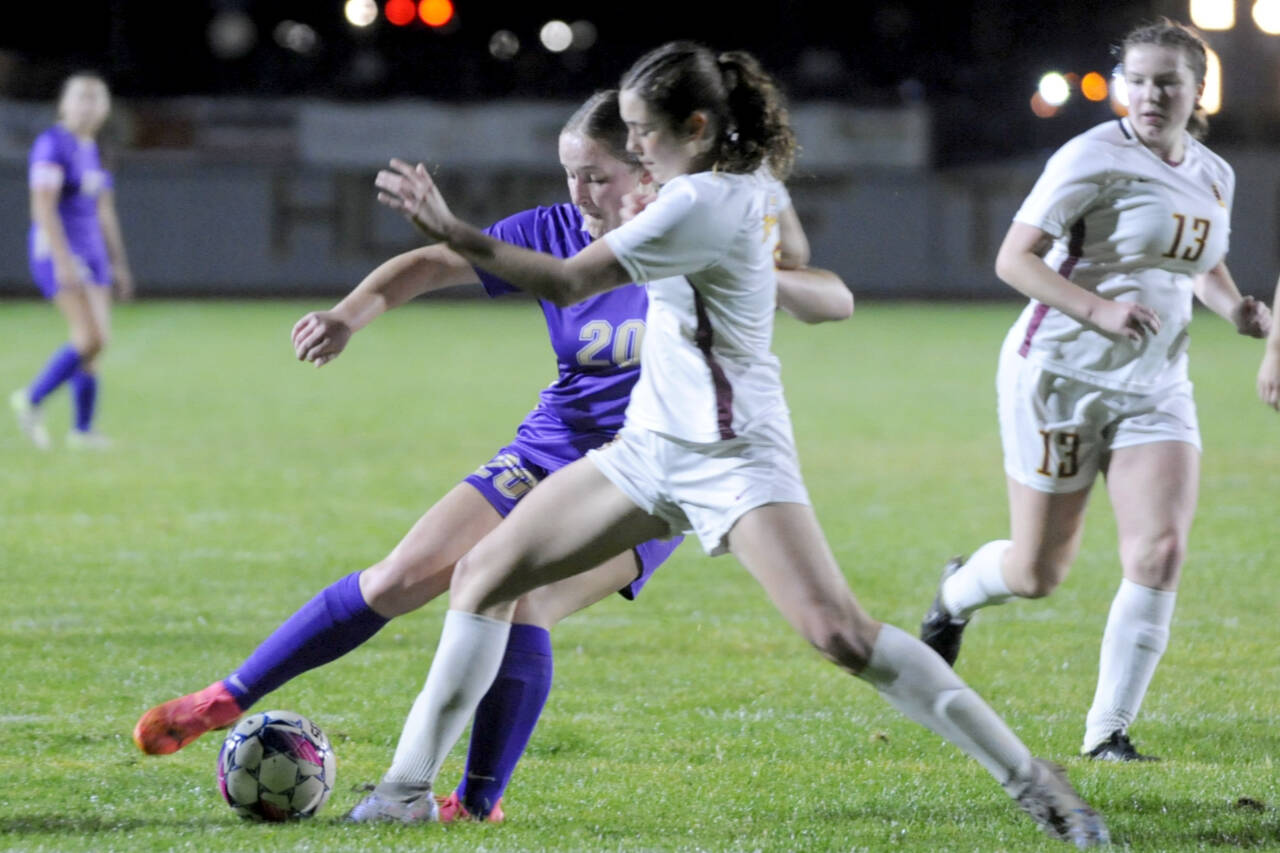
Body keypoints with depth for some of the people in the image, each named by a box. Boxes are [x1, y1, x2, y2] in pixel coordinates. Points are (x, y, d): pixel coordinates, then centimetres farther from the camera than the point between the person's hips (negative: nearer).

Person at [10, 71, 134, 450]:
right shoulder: (52, 145, -14)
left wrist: (118, 264, 18)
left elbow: (103, 211, 19)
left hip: (89, 253, 9)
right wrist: (64, 261, -27)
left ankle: (82, 430, 10)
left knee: (96, 341, 4)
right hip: (56, 250, -9)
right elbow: (43, 207, -21)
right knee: (92, 339, -16)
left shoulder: (89, 149, 14)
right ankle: (31, 399, -2)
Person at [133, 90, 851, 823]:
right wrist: (348, 317, -21)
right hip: (546, 456, 4)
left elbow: (834, 302, -15)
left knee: (521, 599, -26)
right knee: (405, 576, -4)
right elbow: (430, 265, -3)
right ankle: (228, 700, 9)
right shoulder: (556, 233, -3)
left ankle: (479, 804, -13)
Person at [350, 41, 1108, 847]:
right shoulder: (734, 187, 7)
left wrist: (451, 230, -23)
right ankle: (410, 786, 9)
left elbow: (566, 282, -24)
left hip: (732, 458, -10)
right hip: (651, 447, 10)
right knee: (484, 574, 4)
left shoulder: (701, 205, -20)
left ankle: (1031, 779, -14)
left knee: (839, 631, -21)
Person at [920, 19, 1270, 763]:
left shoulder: (1215, 176, 7)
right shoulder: (1096, 158, -13)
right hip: (1062, 373, -5)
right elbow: (1014, 260, -16)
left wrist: (1235, 306, 4)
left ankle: (1108, 733, -6)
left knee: (1161, 554, -16)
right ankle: (957, 592, 42)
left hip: (1155, 386, 5)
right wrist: (1100, 310, -29)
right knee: (1038, 574, 5)